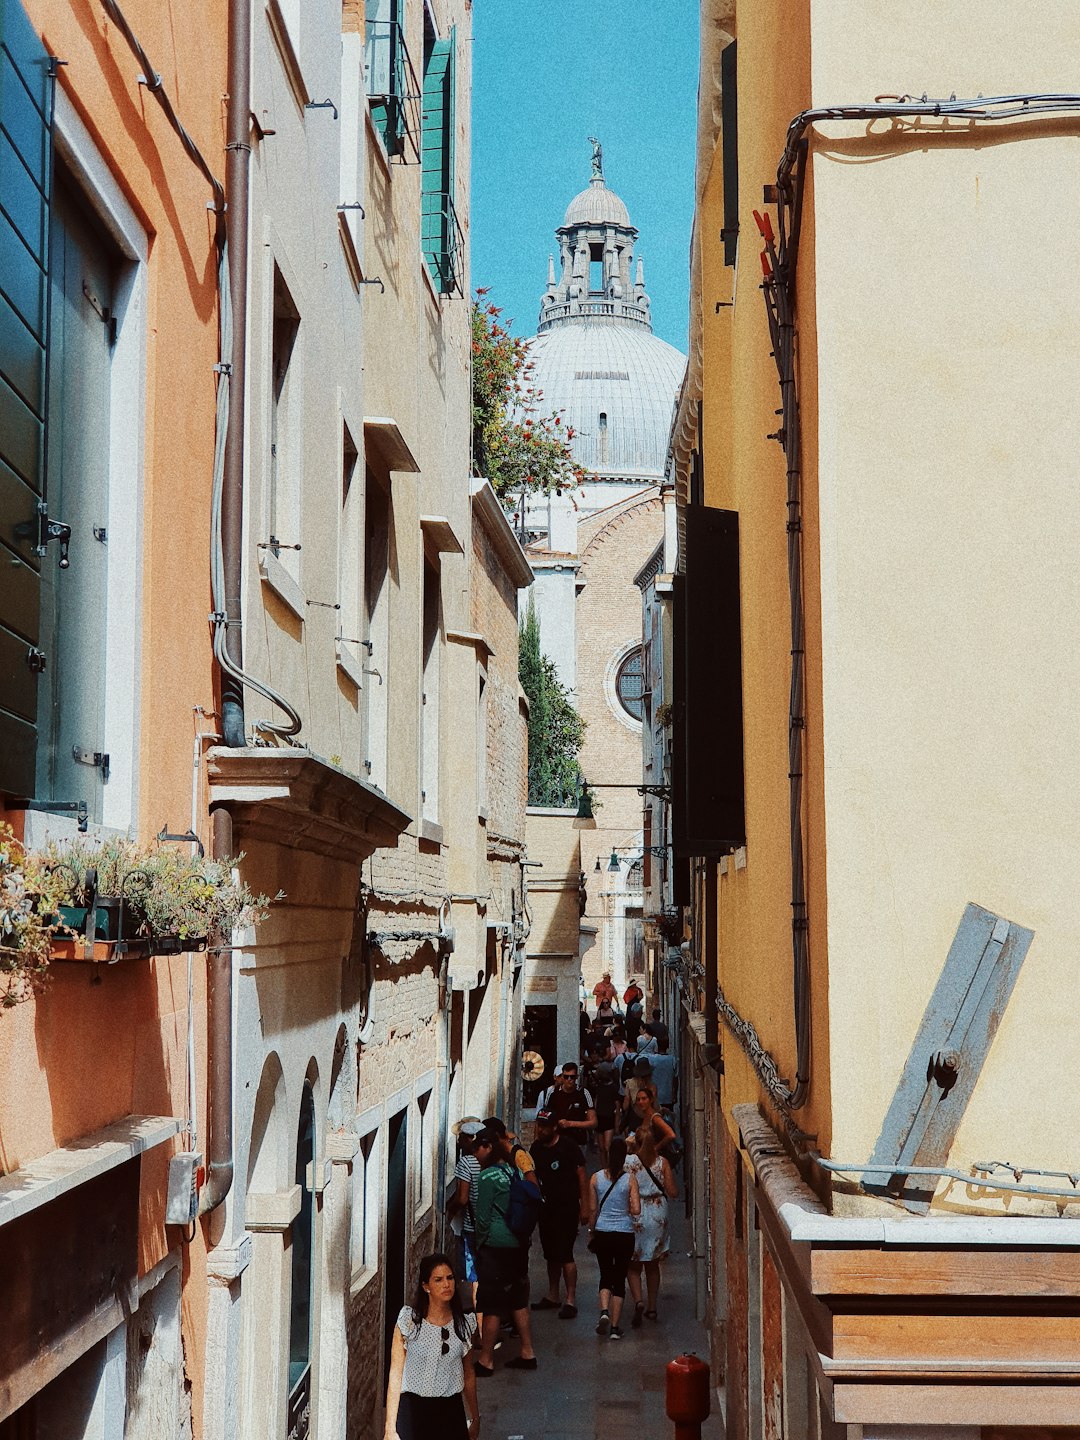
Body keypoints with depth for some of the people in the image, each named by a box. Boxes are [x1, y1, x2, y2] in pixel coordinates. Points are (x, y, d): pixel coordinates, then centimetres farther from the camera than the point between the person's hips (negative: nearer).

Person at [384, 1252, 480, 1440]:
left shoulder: (464, 1324, 1)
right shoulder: (409, 1320, -9)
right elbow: (395, 1375, -8)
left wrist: (475, 1417, 19)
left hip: (451, 1410, 3)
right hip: (413, 1408, -3)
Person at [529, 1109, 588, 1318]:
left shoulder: (568, 1146, -12)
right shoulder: (536, 1148, 5)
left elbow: (581, 1175, -9)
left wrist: (584, 1206, -11)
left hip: (567, 1207, -6)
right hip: (546, 1207, 6)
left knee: (565, 1254, -10)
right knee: (551, 1254, 14)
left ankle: (570, 1301, -6)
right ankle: (553, 1296, 26)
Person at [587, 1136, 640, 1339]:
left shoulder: (596, 1178, -3)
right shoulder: (630, 1179, -9)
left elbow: (593, 1209, 1)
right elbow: (636, 1210, -12)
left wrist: (591, 1231, 15)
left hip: (602, 1233, 1)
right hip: (624, 1234, -1)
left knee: (606, 1276, 17)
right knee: (619, 1279, 9)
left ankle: (604, 1311, -8)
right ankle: (614, 1327, 8)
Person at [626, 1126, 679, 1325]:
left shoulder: (628, 1162, -10)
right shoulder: (662, 1163, -3)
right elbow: (672, 1192, -2)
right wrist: (670, 1175, 14)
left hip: (635, 1217, -3)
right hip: (657, 1217, 3)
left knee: (633, 1266, 5)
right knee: (653, 1265, 17)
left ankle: (638, 1301, -17)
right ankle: (652, 1307, 21)